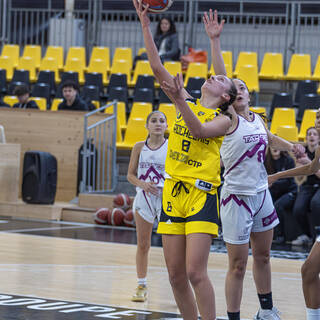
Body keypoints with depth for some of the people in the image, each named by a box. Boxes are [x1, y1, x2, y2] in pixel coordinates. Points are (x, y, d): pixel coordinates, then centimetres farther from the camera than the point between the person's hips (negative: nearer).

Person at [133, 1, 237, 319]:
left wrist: (179, 101, -30)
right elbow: (157, 68, 8)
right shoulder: (186, 102, 13)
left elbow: (200, 130, -20)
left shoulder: (223, 119, 1)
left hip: (201, 194, -5)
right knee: (175, 275, 5)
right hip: (173, 191, 5)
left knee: (195, 273, -13)